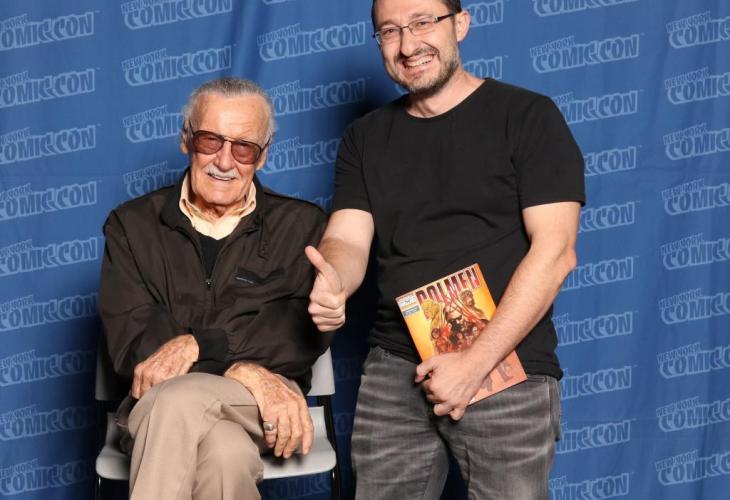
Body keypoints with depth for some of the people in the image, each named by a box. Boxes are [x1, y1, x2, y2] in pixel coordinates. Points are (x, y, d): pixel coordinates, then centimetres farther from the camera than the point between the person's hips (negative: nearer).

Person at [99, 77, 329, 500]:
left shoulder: (301, 225, 10)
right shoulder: (133, 225, 11)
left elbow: (306, 329, -5)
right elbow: (129, 339, -3)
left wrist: (198, 345, -18)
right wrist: (245, 373, -16)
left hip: (269, 398, 0)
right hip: (158, 399, 0)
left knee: (175, 401, -35)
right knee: (226, 455, -37)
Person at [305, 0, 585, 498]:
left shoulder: (527, 116, -2)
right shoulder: (366, 137, 12)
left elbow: (555, 251, -10)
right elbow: (348, 240, 2)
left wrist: (475, 363, -16)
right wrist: (332, 283, -23)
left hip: (508, 370, -3)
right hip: (393, 369, 4)